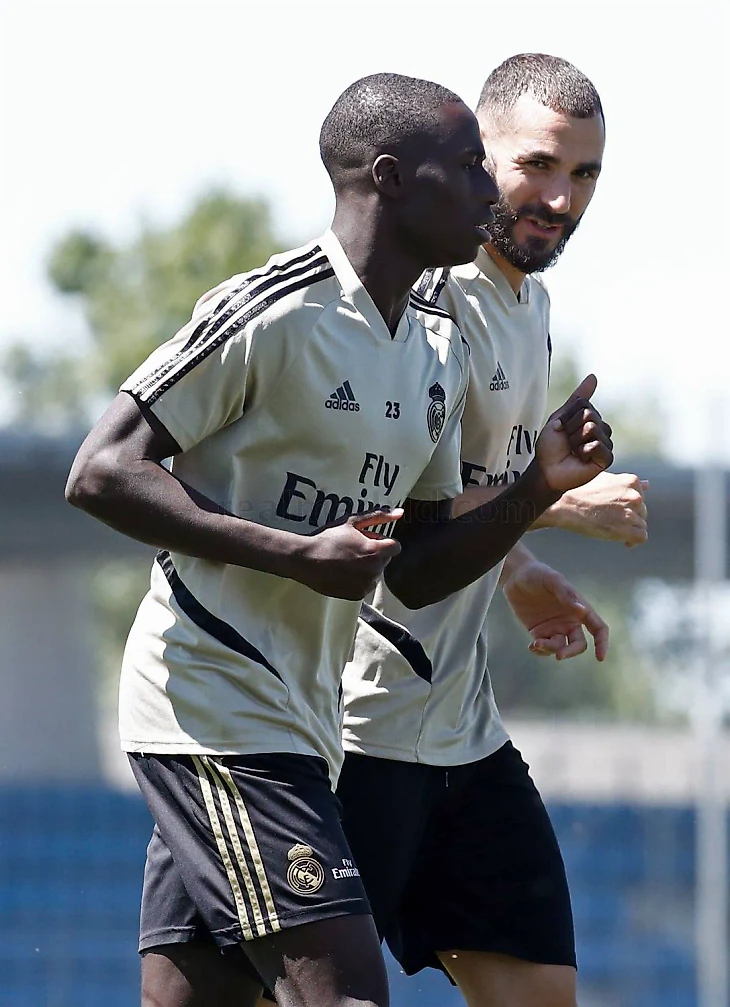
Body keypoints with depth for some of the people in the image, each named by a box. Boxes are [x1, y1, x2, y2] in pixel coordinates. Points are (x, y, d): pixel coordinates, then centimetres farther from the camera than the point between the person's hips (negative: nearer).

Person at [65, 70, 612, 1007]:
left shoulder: (440, 352, 15)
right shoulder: (273, 310, -13)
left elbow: (414, 573, 19)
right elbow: (99, 473, -16)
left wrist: (541, 484, 3)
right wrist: (300, 555, -21)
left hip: (298, 719, 9)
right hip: (215, 707, -9)